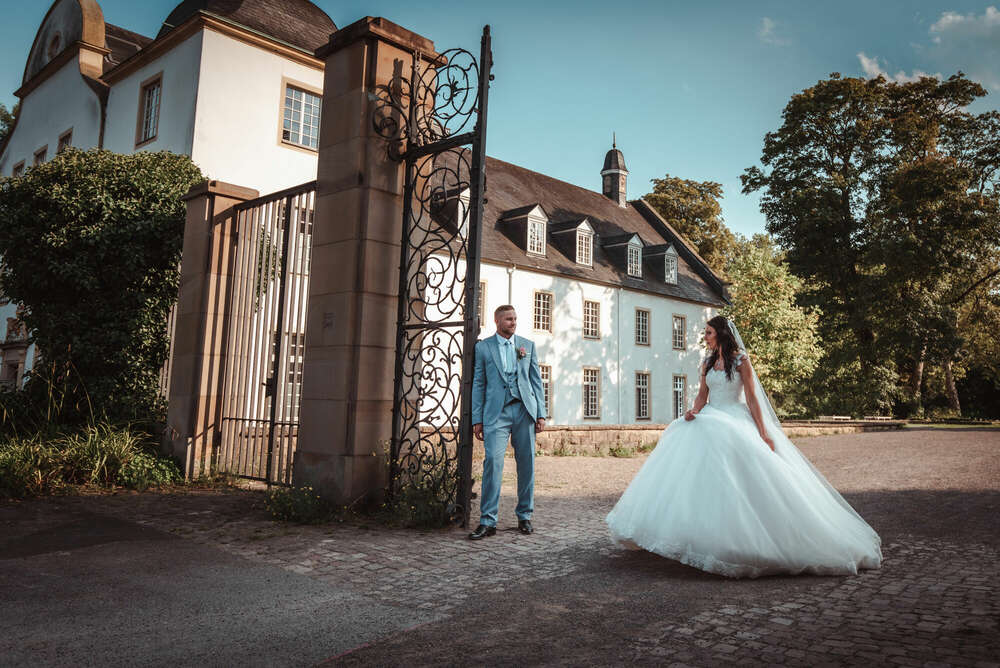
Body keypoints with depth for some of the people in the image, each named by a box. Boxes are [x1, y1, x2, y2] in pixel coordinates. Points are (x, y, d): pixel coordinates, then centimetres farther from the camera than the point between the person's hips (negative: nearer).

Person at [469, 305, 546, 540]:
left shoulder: (527, 345, 14)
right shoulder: (483, 347, 8)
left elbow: (536, 380, 13)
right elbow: (478, 384, 6)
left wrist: (540, 413, 5)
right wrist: (477, 419, 0)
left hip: (524, 410, 3)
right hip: (496, 412, -2)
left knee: (526, 463, 5)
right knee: (493, 461, -12)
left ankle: (524, 516, 18)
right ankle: (488, 521, -7)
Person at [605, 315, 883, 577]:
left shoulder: (740, 361, -2)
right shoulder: (708, 362, 14)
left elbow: (751, 398, -4)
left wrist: (763, 432, -9)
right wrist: (694, 411, -7)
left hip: (735, 421, -5)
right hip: (711, 419, 6)